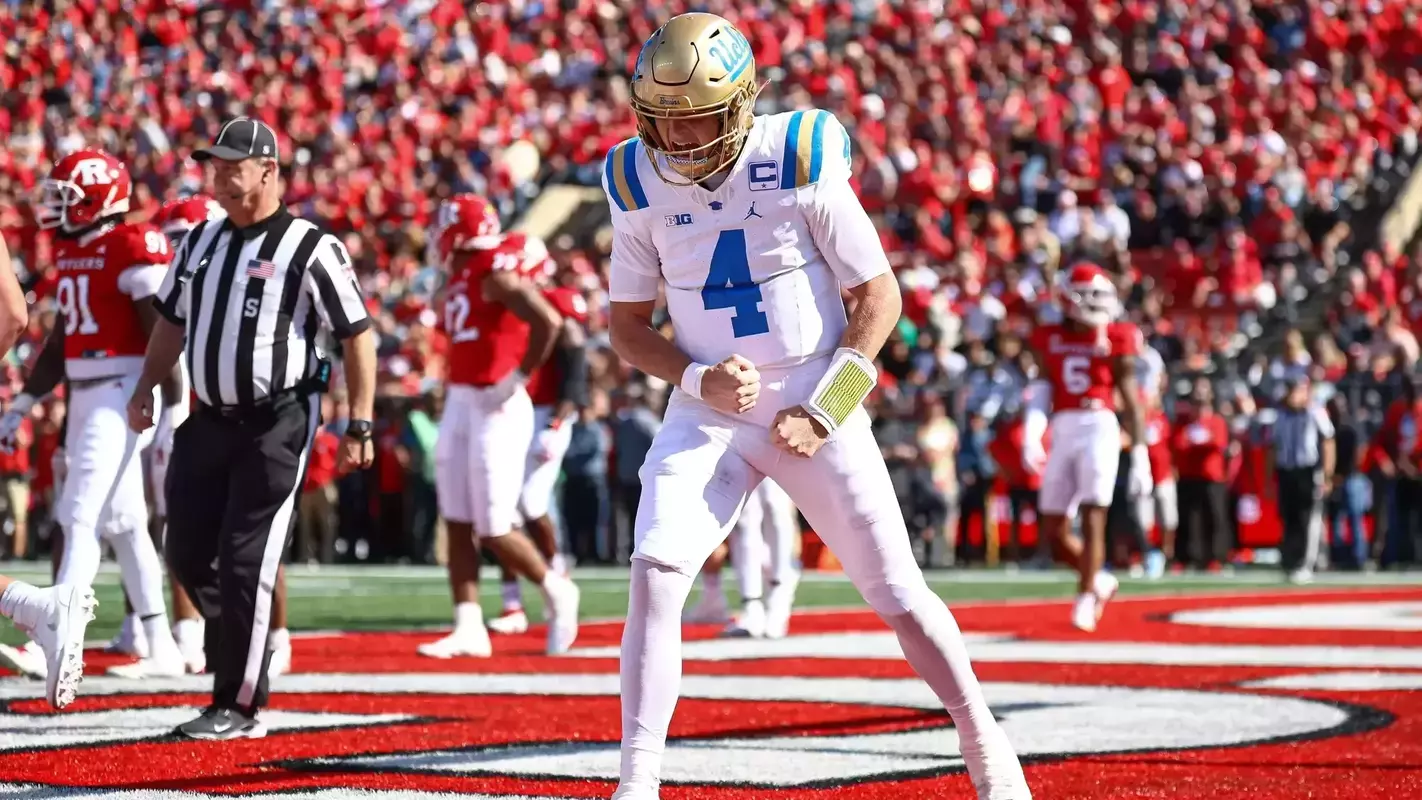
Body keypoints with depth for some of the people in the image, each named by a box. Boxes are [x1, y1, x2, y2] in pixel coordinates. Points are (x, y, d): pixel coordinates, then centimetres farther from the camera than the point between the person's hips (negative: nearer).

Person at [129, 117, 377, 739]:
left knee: (246, 565, -7)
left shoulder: (310, 249, -10)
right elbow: (173, 322, 23)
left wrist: (359, 426, -12)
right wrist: (145, 389, 12)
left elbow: (357, 337, -8)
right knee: (187, 553, 8)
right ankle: (240, 644, 32)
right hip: (209, 421, 7)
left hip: (277, 425, -7)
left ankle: (240, 706, 0)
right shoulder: (200, 241, 11)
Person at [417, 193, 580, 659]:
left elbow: (548, 322, -27)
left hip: (496, 408, -9)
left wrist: (519, 377, -21)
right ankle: (469, 628, 5)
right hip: (461, 403, 9)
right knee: (457, 525, 4)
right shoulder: (461, 279, 12)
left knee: (494, 530, -5)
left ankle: (556, 590, 17)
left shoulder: (497, 276, -16)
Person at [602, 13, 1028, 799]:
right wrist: (699, 380, -13)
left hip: (813, 408, -2)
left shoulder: (799, 166, -16)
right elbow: (627, 325, 5)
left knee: (898, 594, 1)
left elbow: (878, 296, -7)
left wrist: (826, 410, -14)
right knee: (655, 572, -18)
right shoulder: (641, 188, -5)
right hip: (709, 412, 2)